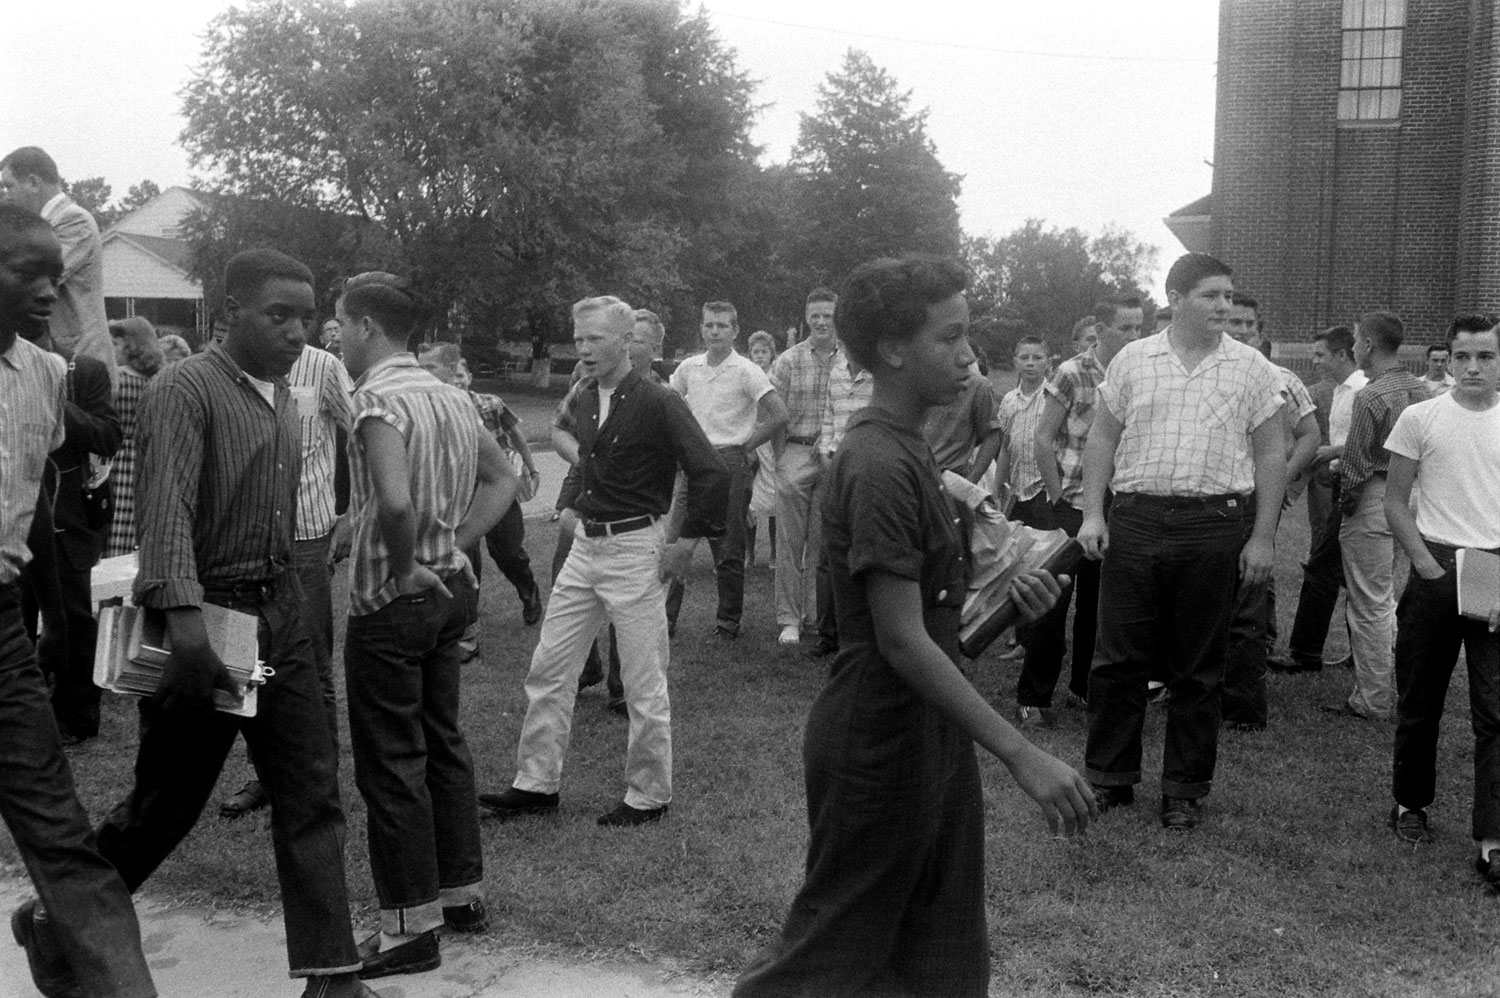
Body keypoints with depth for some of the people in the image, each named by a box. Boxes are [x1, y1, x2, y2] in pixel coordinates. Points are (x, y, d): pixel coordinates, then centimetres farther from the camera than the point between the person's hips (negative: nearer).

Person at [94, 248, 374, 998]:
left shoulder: (282, 398, 11)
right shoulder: (184, 389, -14)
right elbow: (166, 507, -27)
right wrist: (185, 618, -39)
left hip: (280, 610, 7)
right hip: (205, 614, -6)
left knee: (312, 795, 3)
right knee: (167, 802, 7)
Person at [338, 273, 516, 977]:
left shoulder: (379, 399, -18)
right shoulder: (453, 396, 7)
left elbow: (395, 501, -34)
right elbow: (503, 480, 15)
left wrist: (404, 569, -18)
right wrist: (455, 546, 7)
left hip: (390, 602, -8)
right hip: (450, 591, 8)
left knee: (391, 763, 2)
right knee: (443, 742, 18)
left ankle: (411, 926, 10)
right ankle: (463, 893, 29)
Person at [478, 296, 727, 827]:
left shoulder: (659, 404, -14)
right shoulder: (581, 400, 7)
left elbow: (712, 473, -17)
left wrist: (686, 542, -15)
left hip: (635, 549, -7)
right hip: (584, 545, 7)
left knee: (644, 685, 2)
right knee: (547, 669, 9)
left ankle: (648, 797, 16)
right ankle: (536, 784, 19)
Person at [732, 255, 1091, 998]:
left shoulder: (905, 447, 9)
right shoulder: (879, 466, -22)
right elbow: (901, 640, -25)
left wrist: (998, 593, 0)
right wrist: (1021, 755, -26)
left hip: (927, 735, 10)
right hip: (880, 747, -9)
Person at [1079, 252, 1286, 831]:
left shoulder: (1251, 369, 4)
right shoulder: (1132, 360, 6)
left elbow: (1271, 456, 4)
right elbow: (1102, 439, 10)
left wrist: (1262, 538, -2)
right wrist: (1093, 513, 1)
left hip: (1215, 527, -1)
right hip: (1135, 519, 1)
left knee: (1198, 668, 8)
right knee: (1117, 657, 4)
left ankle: (1185, 789, 21)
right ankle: (1109, 779, 19)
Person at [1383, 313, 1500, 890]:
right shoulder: (1420, 419, 0)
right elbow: (1396, 502, 3)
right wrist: (1429, 567, -7)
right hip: (1437, 569, 0)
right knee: (1419, 701, 10)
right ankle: (1410, 804, 29)